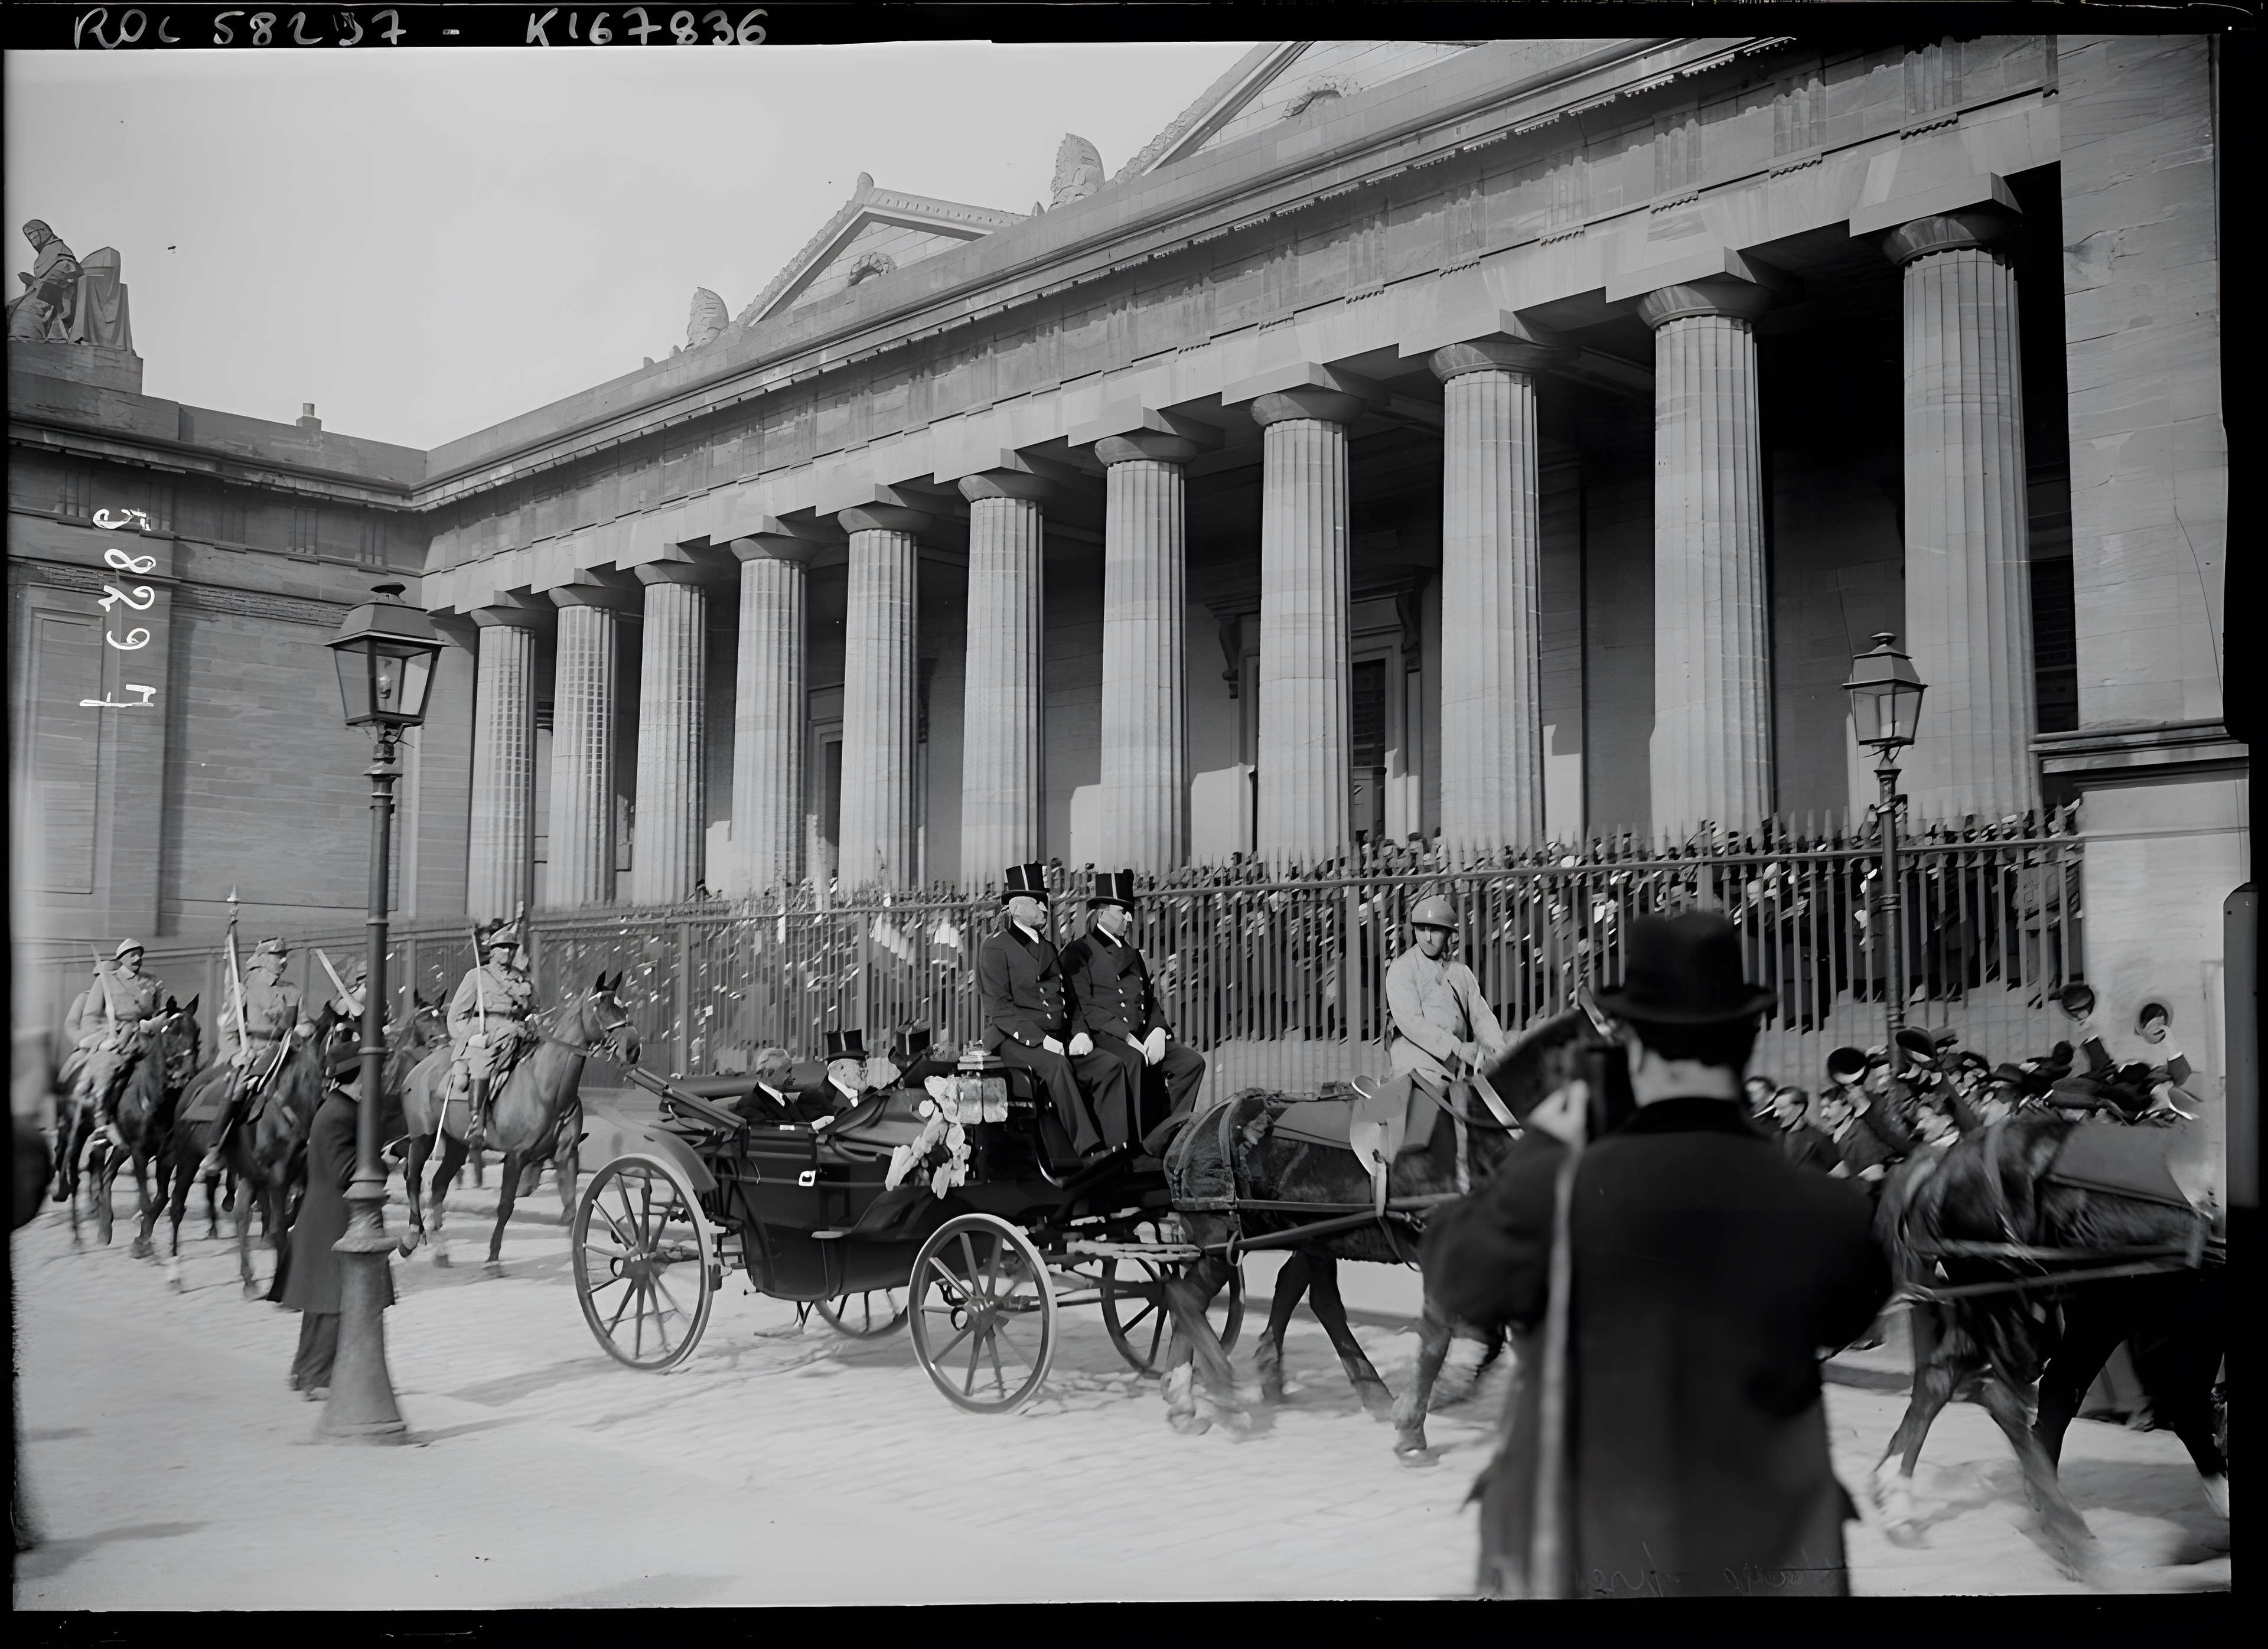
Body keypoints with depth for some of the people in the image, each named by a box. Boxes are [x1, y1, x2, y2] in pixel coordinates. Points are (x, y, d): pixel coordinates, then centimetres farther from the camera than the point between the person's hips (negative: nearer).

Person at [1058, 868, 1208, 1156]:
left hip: (1143, 1036, 7)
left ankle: (1159, 1140, -17)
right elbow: (1086, 1008, -9)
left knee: (1192, 1060, -15)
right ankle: (1121, 1146, -36)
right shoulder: (1078, 952, 2)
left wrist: (1157, 1031, -1)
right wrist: (1127, 1038, -18)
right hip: (1100, 1037, -7)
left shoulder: (1133, 954, 26)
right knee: (1131, 1060, -38)